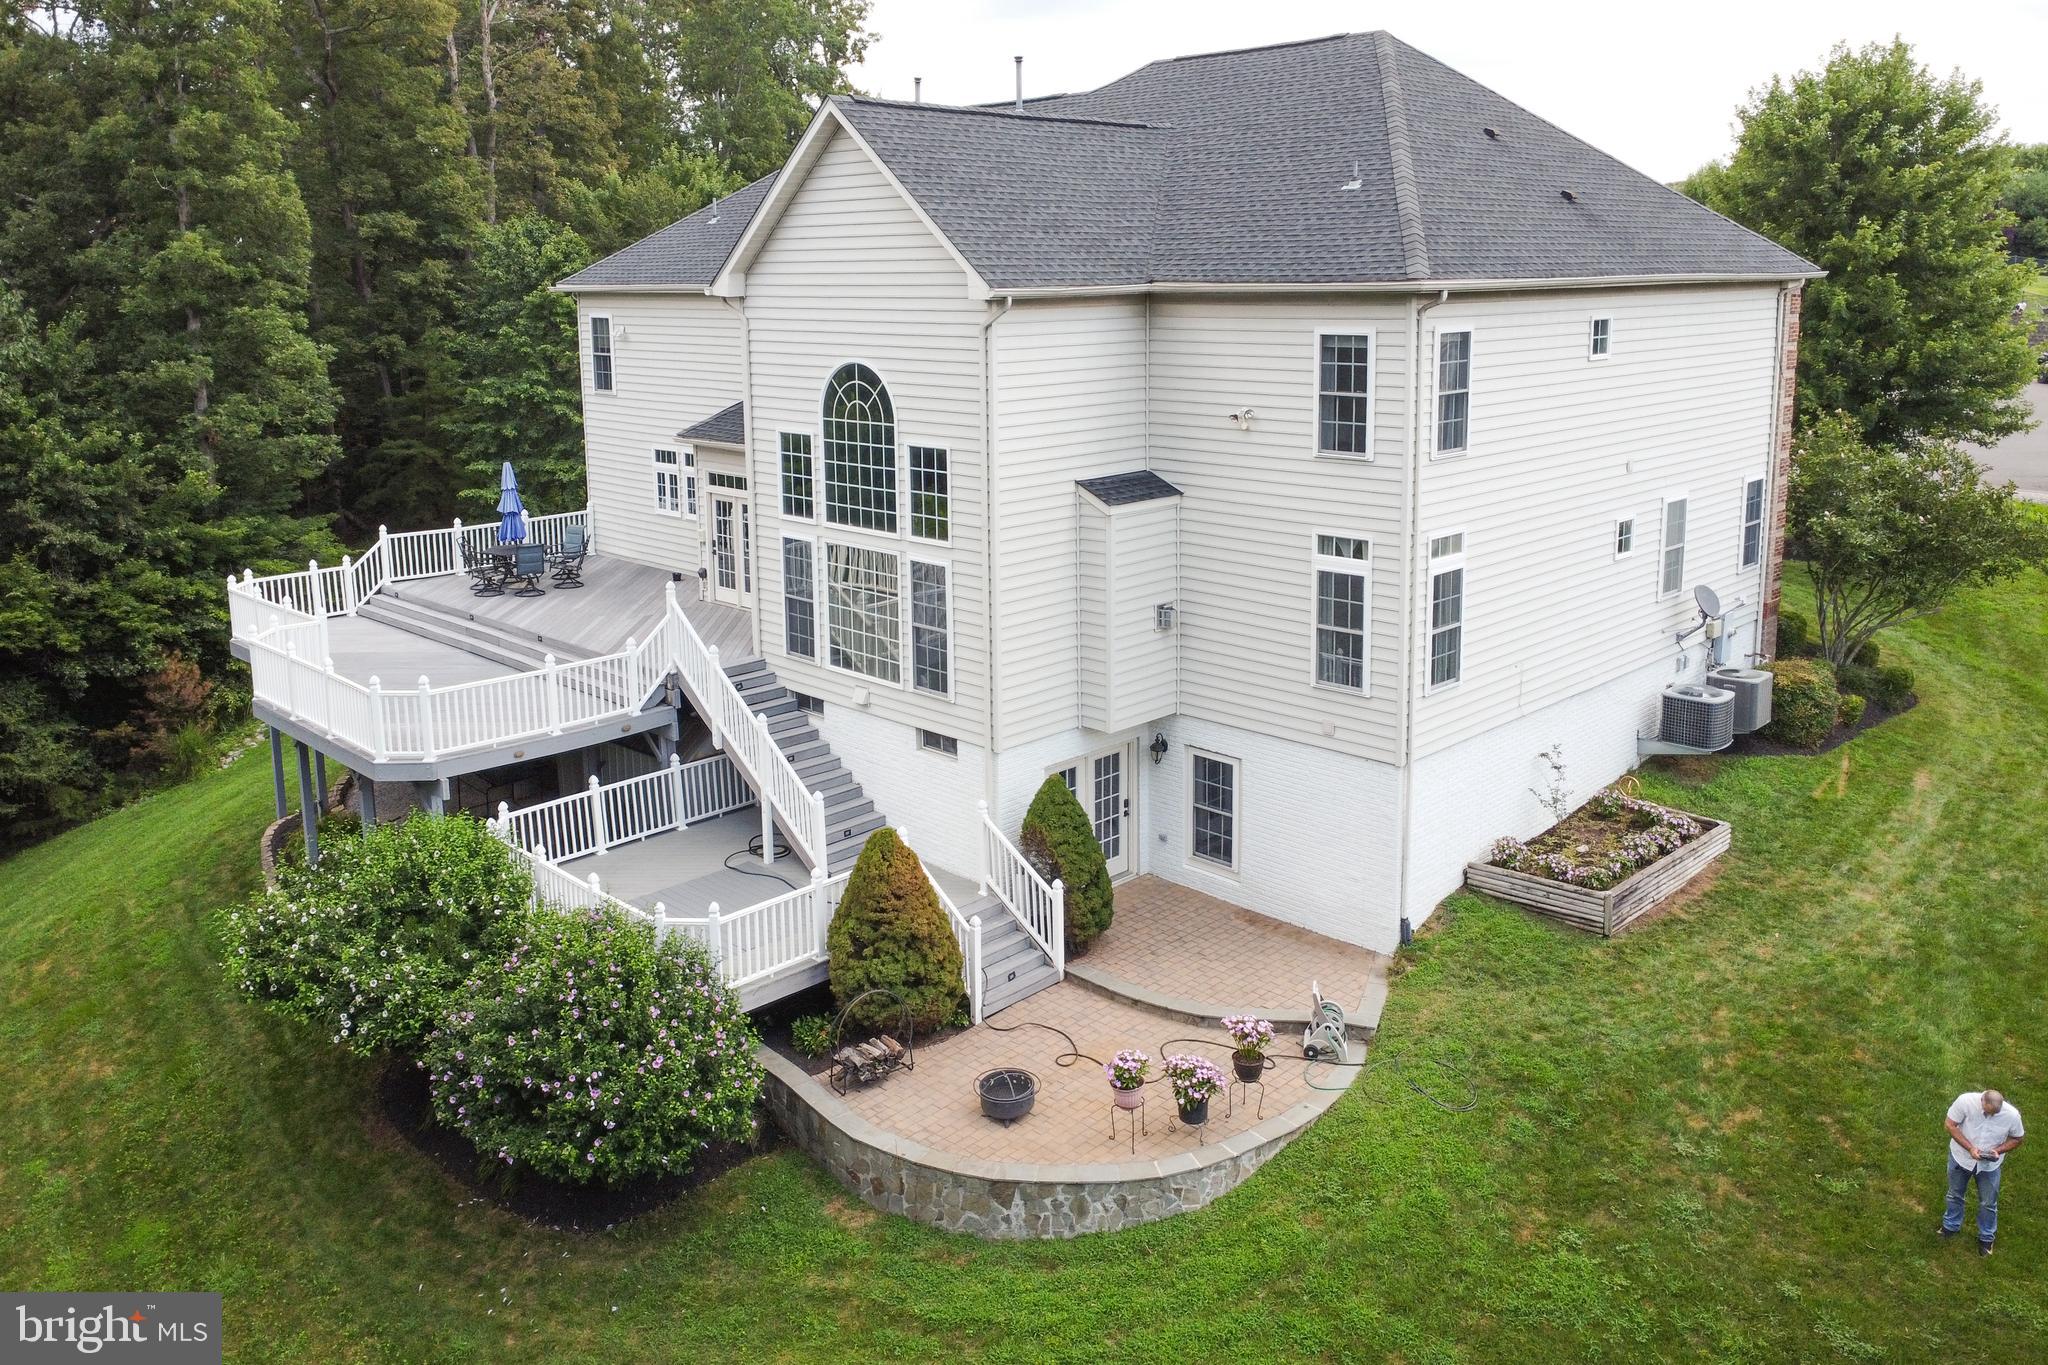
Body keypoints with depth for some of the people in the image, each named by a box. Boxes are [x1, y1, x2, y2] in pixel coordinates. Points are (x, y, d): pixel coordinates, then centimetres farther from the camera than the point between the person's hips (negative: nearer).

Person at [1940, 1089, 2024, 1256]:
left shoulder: (2012, 1115, -27)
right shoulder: (1965, 1101, -31)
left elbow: (2016, 1138, -7)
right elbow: (1951, 1125, -18)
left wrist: (1998, 1150, -23)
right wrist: (1970, 1148, -27)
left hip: (1990, 1165, 0)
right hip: (1961, 1157, 0)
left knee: (1988, 1203, 18)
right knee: (1955, 1194, 23)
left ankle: (1986, 1238, 42)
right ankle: (1951, 1226, 47)